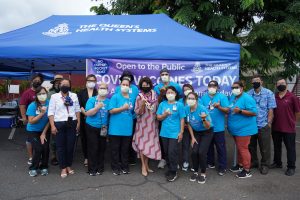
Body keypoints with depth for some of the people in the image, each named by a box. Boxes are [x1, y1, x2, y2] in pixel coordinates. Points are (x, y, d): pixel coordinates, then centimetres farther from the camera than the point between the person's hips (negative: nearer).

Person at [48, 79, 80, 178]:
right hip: (59, 124, -2)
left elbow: (77, 110, 10)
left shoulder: (74, 96, 9)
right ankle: (63, 168, 16)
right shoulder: (54, 96, 1)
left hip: (72, 123, 2)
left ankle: (69, 166, 24)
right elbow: (51, 112, -1)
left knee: (70, 145, 8)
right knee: (60, 146, 4)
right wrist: (52, 126, -9)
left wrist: (78, 122, 4)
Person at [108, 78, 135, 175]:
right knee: (115, 149, 6)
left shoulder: (132, 99, 9)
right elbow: (111, 111, -12)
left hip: (127, 128, 4)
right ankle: (116, 168, 19)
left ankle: (125, 167, 25)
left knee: (125, 149, 13)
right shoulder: (115, 97, -4)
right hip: (116, 128, -3)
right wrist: (123, 108, -17)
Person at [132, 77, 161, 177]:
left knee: (150, 144, 10)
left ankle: (147, 165, 23)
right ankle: (143, 166, 10)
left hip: (152, 124, 4)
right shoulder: (140, 97, -10)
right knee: (142, 144, -1)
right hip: (143, 124, -4)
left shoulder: (154, 95, 2)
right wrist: (142, 104, -28)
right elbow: (138, 112, -14)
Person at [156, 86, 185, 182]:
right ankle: (170, 169, 31)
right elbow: (158, 117, 6)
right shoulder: (162, 104, 4)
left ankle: (173, 172, 12)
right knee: (166, 152, 13)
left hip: (175, 133, -4)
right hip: (164, 133, 4)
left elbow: (182, 119, -4)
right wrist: (165, 114, -14)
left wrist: (181, 132, -7)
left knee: (172, 152, -4)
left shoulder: (179, 105, -5)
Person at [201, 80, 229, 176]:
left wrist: (219, 107, -27)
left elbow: (227, 110, -10)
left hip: (218, 127, -4)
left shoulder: (222, 96, -5)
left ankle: (222, 167, 14)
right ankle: (210, 163, 34)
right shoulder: (204, 97, 7)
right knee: (208, 146, 17)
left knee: (221, 148, 3)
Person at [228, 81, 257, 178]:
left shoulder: (247, 98, -16)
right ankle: (240, 165, 34)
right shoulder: (232, 97, 11)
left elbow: (254, 112, -22)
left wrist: (240, 111, -28)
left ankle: (247, 170, 7)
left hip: (244, 129, -9)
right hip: (235, 129, 9)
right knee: (239, 148, 19)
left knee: (243, 148, -4)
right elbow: (229, 110, 24)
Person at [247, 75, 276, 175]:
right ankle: (253, 162, 32)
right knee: (251, 146, 15)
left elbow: (271, 110, -3)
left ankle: (265, 165, 23)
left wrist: (269, 122, -8)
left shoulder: (268, 93, -2)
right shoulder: (248, 94, 3)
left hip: (263, 125, -3)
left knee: (265, 147, 7)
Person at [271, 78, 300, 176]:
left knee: (290, 148, 6)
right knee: (277, 147, 18)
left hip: (289, 128, -4)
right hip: (275, 127, 4)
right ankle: (277, 163, 35)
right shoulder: (273, 97, 2)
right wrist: (278, 120, 9)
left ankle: (291, 167, 18)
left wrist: (290, 120, 4)